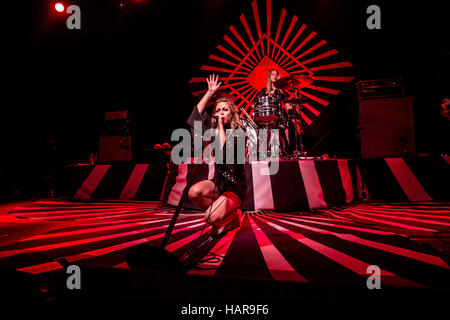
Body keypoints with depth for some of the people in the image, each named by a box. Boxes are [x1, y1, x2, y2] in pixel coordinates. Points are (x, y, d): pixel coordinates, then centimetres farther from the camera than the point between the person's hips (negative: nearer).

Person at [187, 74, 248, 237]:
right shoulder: (215, 129, 3)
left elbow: (225, 153, -31)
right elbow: (196, 115, -4)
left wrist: (221, 127, -24)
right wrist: (210, 93, -6)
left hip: (236, 185, -6)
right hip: (218, 181, 6)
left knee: (210, 218, -23)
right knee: (193, 192, -24)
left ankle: (232, 216, 13)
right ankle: (222, 215, 3)